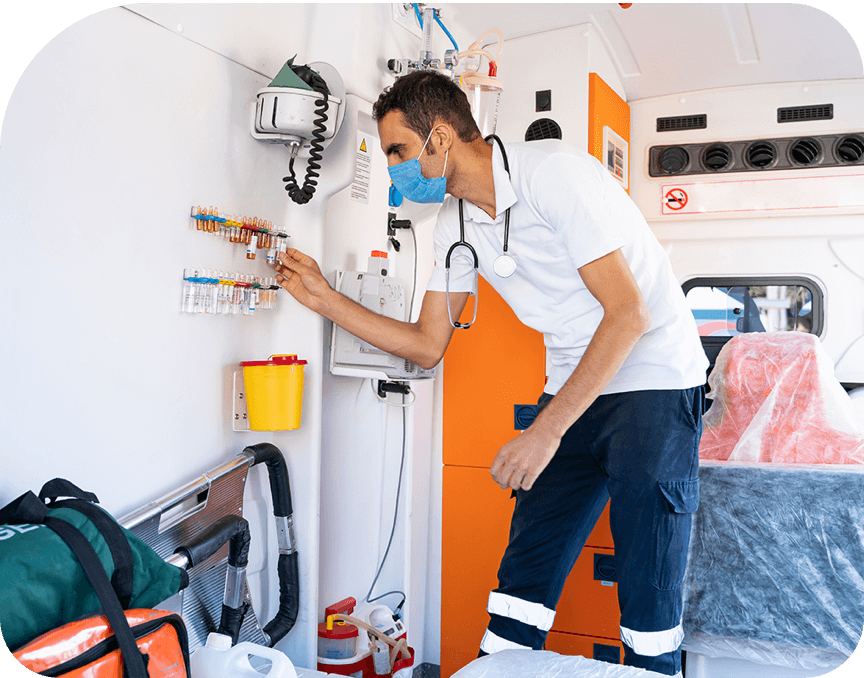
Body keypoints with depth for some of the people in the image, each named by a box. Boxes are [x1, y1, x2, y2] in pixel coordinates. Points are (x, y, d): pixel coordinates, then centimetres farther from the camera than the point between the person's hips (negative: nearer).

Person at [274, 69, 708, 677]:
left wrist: (547, 430, -25)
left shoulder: (554, 172, -19)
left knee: (649, 597, -6)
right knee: (526, 570, 3)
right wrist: (324, 298, 2)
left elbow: (628, 313, -23)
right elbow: (428, 344, 8)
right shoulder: (456, 225, 3)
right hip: (574, 387, 6)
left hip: (653, 380, -6)